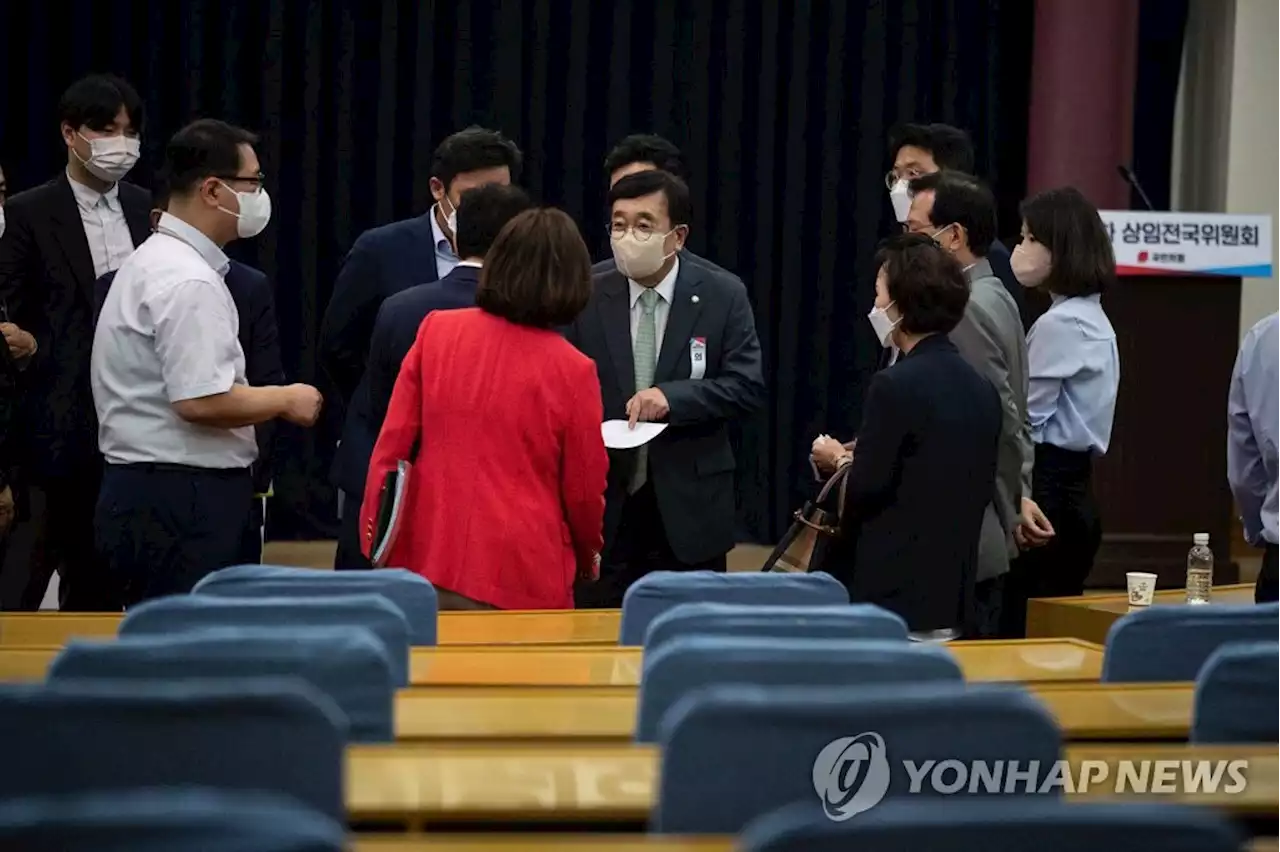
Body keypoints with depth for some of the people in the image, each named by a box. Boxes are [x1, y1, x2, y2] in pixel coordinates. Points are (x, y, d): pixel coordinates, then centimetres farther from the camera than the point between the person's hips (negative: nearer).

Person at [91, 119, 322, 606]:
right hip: (180, 502, -11)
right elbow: (200, 401, -24)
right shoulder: (189, 280, -17)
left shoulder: (155, 260, 15)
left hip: (149, 493, 11)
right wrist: (286, 401, -9)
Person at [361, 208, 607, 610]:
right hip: (521, 576, -3)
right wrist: (587, 558, 19)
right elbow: (584, 490, 0)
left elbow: (392, 445, 0)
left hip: (430, 561, 3)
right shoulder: (572, 370, -9)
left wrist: (377, 544, 8)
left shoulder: (436, 331, -1)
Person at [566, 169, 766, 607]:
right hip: (604, 505, 1)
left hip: (689, 505, 0)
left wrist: (673, 396, -20)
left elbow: (748, 385, -6)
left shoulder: (723, 297, -1)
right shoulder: (587, 297, 2)